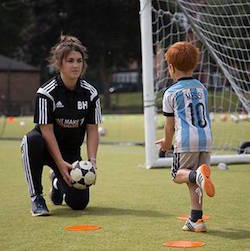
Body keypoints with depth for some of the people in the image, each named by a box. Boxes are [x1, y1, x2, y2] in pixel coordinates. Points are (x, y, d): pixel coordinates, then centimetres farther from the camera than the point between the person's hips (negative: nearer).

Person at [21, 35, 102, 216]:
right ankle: (36, 197, -23)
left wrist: (91, 159, -16)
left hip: (72, 152, 3)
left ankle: (58, 182, 29)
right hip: (47, 147, -3)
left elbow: (92, 130, -2)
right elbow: (47, 130, -20)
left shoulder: (90, 93, -5)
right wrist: (60, 163, -26)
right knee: (32, 140, -40)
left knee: (79, 202, -10)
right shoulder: (46, 92, -17)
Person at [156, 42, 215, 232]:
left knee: (178, 174, 4)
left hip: (186, 141, -5)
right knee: (193, 182, 10)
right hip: (206, 138, 5)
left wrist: (167, 142, 26)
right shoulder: (202, 88, 19)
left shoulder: (171, 93, 2)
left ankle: (197, 174, -29)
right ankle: (196, 219, 4)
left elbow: (170, 123, 7)